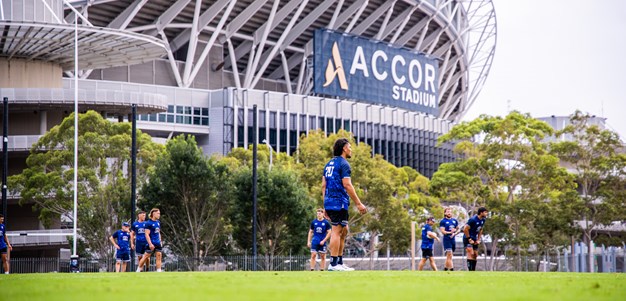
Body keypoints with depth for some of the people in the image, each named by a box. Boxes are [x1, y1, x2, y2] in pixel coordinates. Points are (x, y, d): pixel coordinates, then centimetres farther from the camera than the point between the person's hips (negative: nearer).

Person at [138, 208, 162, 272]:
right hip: (151, 244, -7)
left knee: (159, 256, -1)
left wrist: (160, 241, 17)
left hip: (157, 243, 7)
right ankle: (138, 270, 12)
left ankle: (159, 271, -1)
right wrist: (150, 243, -22)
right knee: (146, 256, -1)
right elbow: (146, 234, -16)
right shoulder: (148, 223, -12)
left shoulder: (158, 222, 11)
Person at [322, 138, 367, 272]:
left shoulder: (329, 164, 18)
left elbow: (323, 185, 17)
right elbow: (347, 185, -16)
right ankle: (333, 263, -9)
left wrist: (326, 206, 19)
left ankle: (340, 262, 16)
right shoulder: (343, 164, -9)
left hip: (329, 202, 9)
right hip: (339, 202, -9)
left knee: (344, 230, 16)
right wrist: (358, 203, -14)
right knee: (337, 231, -8)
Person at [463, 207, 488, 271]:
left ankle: (473, 270, 14)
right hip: (468, 238, -8)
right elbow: (465, 229, -21)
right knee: (471, 253, -19)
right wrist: (469, 239, -18)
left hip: (474, 239, 8)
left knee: (475, 255, 7)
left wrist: (478, 240, 8)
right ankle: (470, 270, -21)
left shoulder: (483, 220, 3)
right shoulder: (473, 220, -22)